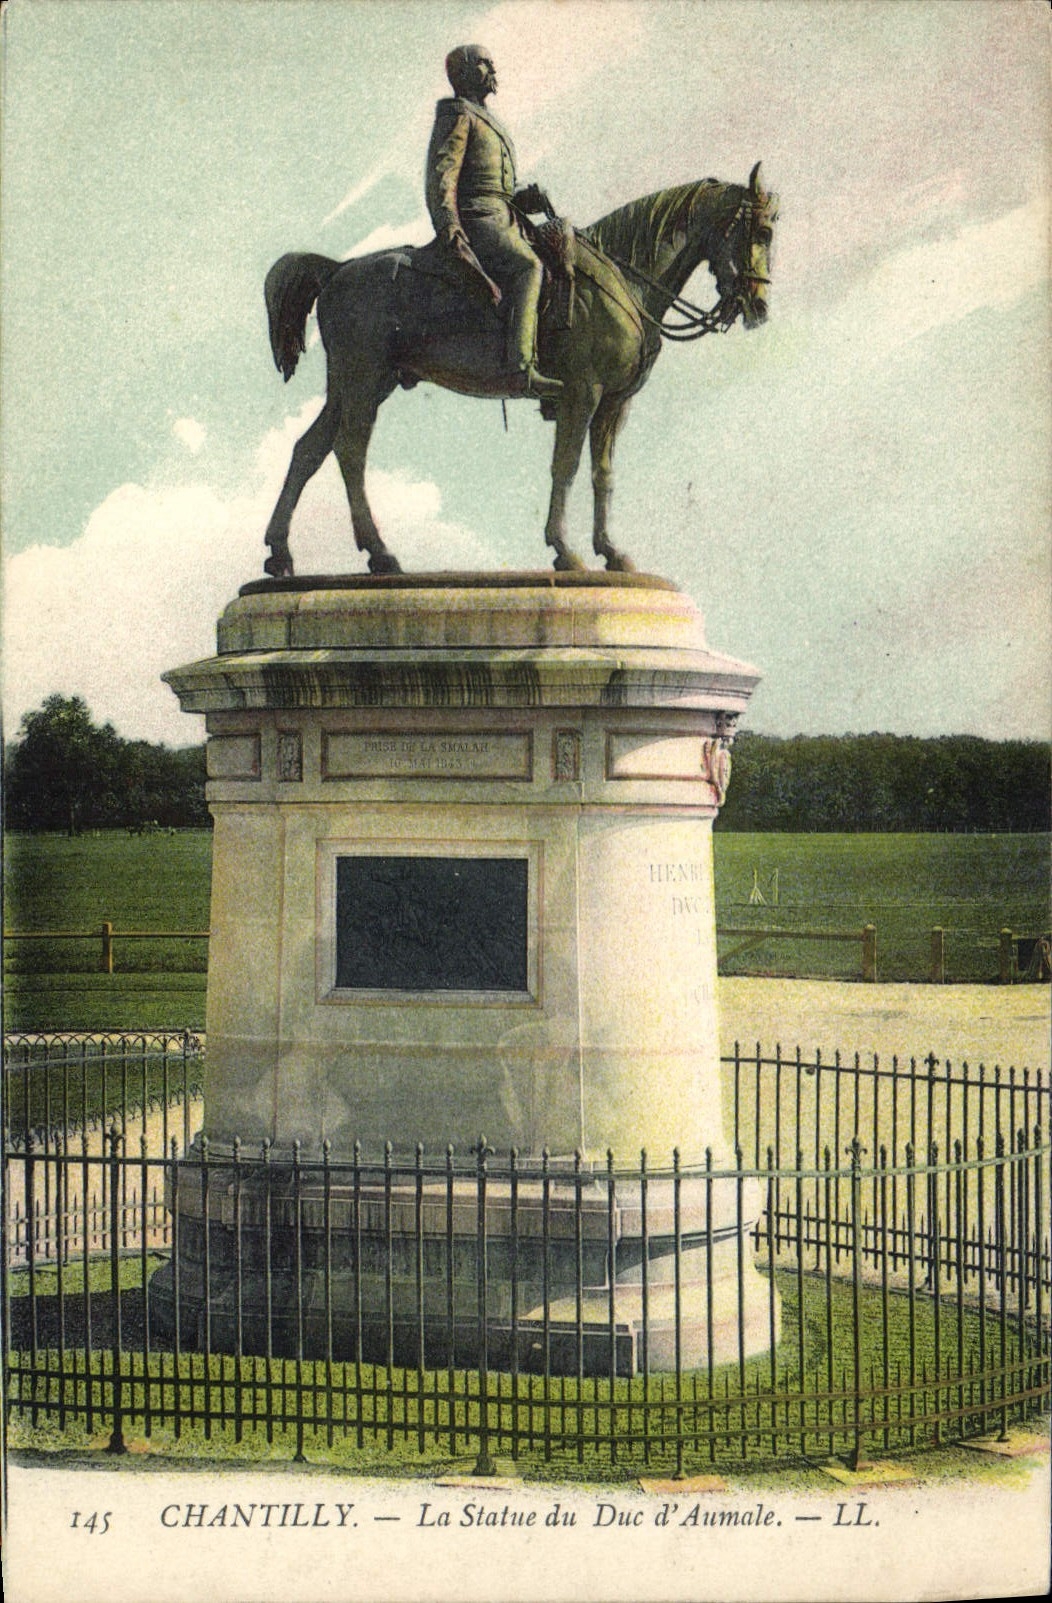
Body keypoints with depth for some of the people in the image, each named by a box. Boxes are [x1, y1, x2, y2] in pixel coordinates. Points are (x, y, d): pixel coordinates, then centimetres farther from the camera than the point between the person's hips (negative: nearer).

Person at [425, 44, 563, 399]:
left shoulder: (488, 123, 30)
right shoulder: (457, 116, 0)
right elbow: (441, 177, -12)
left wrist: (526, 198, 11)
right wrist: (450, 230, -25)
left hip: (500, 219, 10)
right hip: (475, 220, -10)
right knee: (527, 266, -30)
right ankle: (521, 369, -43)